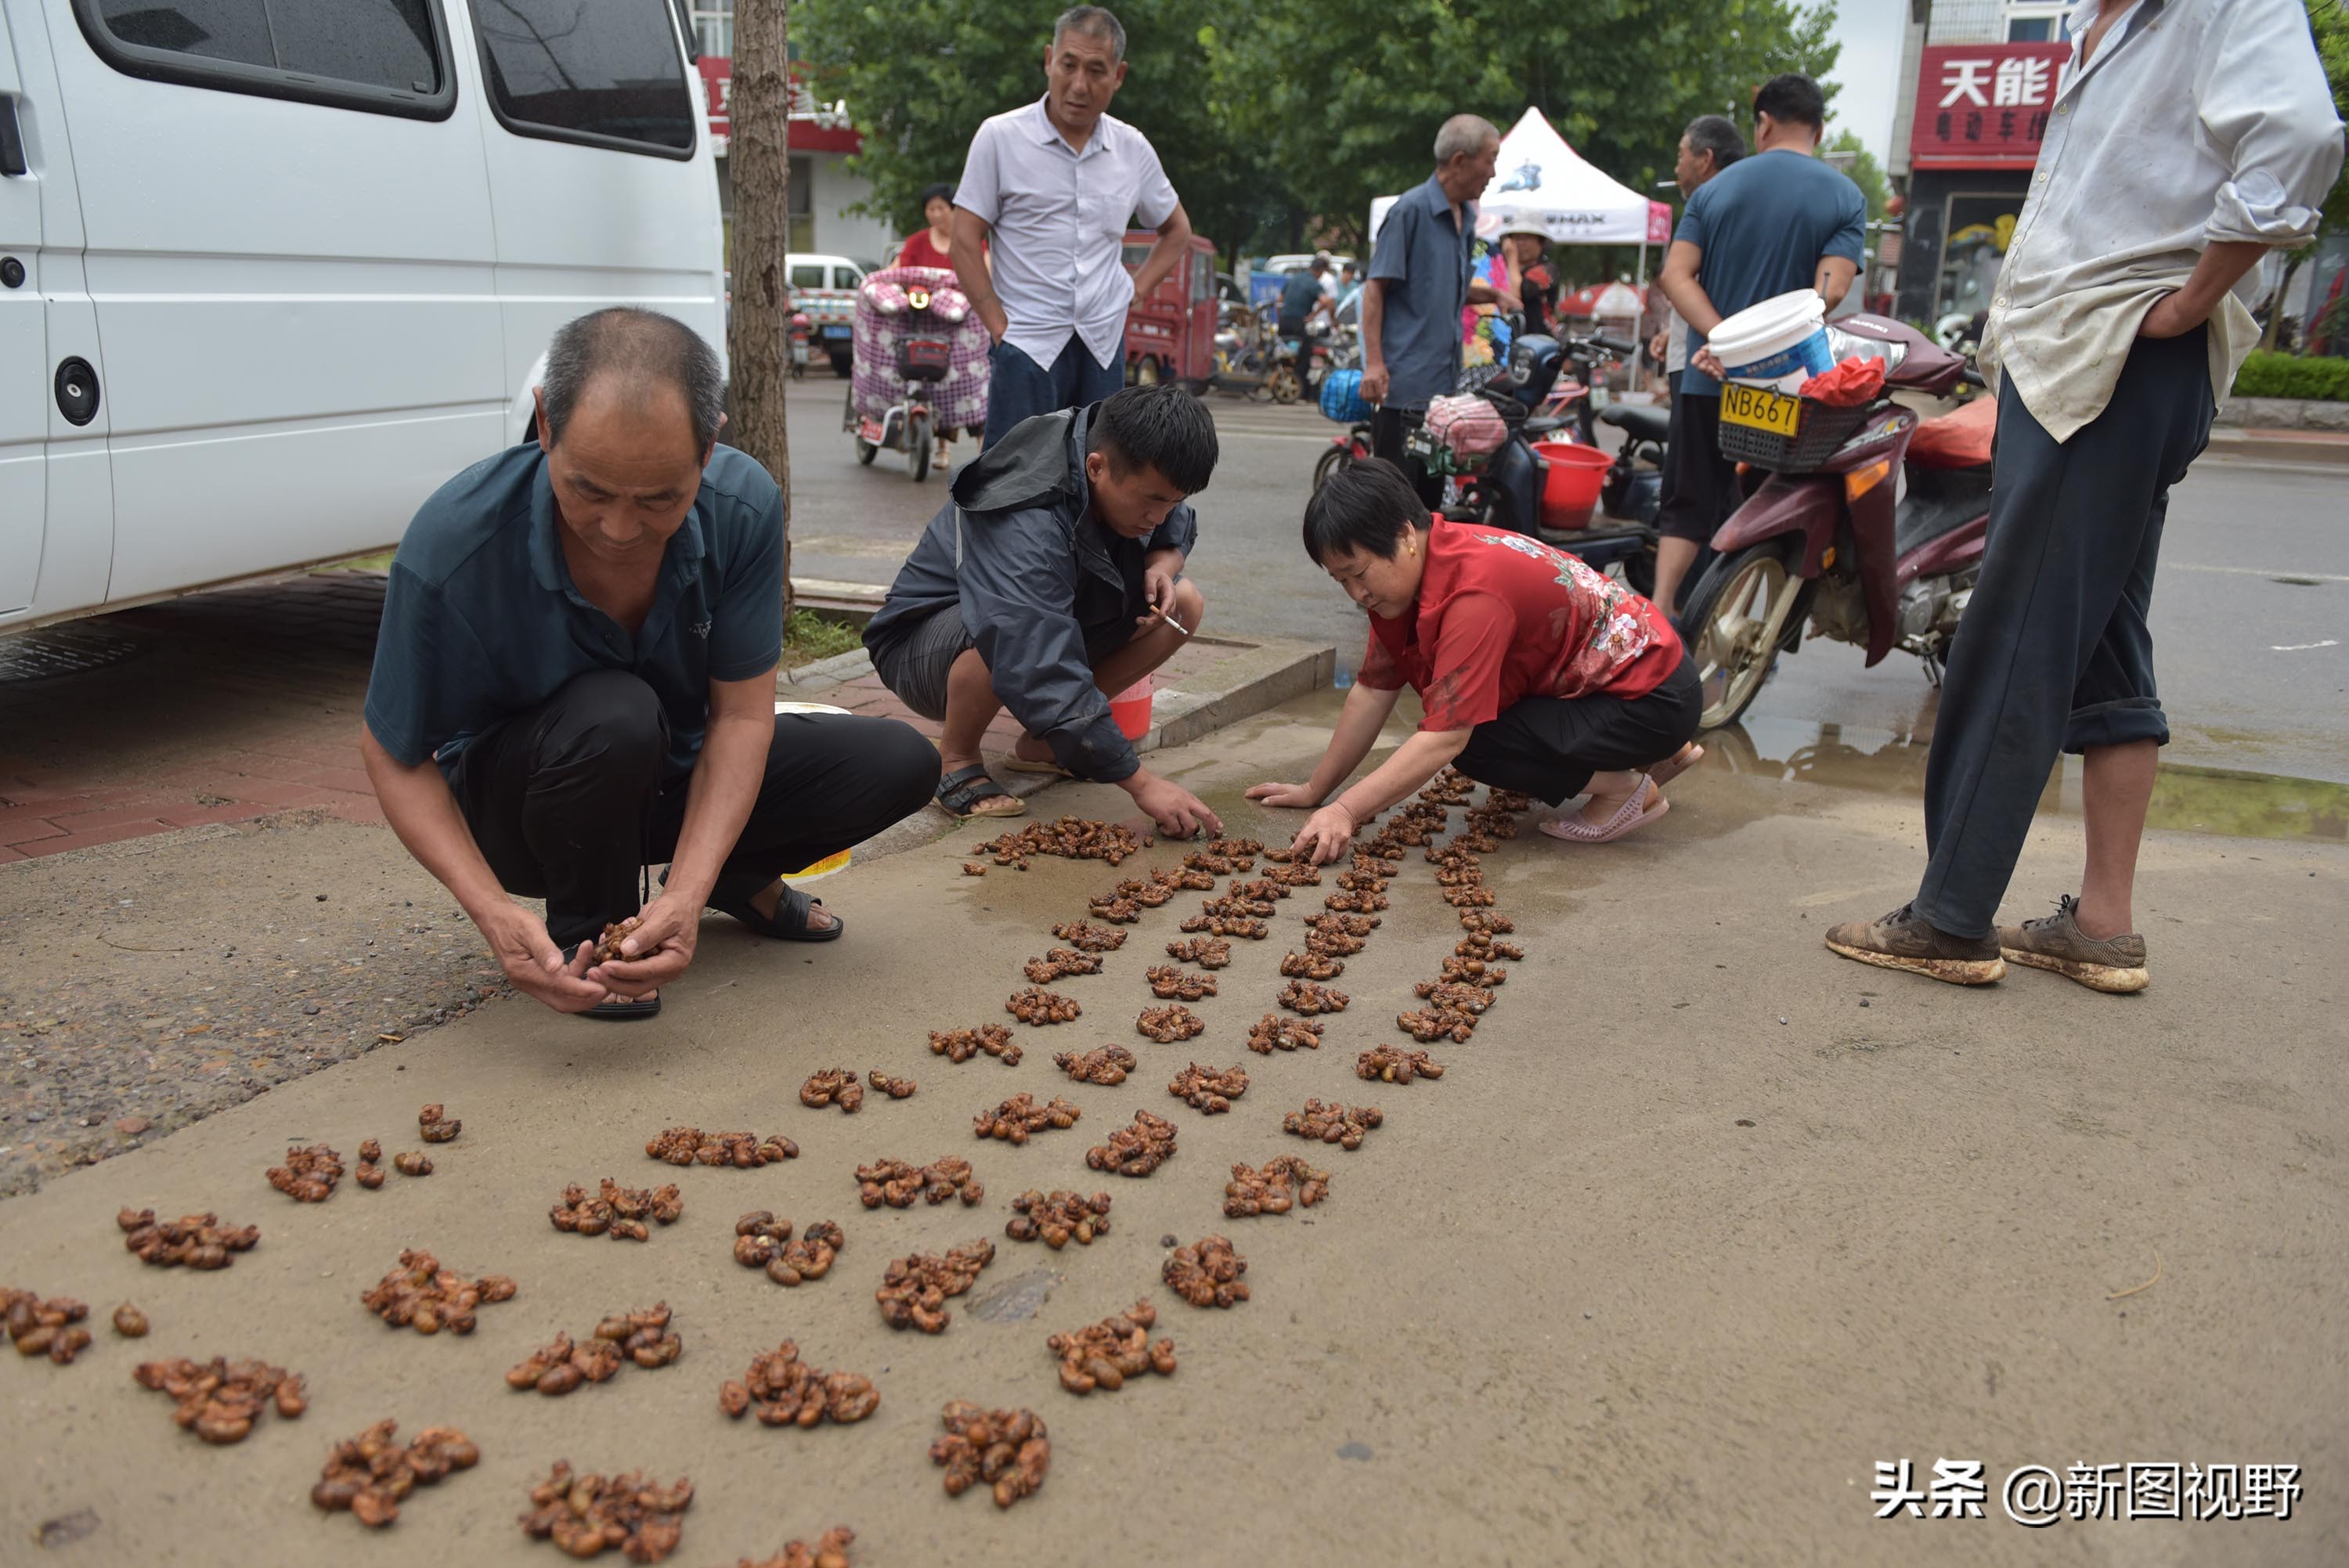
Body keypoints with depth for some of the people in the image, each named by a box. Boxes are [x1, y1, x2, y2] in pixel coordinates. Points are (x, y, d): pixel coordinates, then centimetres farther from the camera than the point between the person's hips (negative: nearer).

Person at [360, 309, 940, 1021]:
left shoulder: (746, 506, -24)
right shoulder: (452, 547, -32)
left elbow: (742, 713, -19)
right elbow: (393, 754, -20)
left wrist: (687, 894, -32)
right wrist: (494, 912, -34)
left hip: (674, 774, 4)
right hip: (513, 796, -3)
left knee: (900, 761, -12)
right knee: (614, 715, -38)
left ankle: (738, 875, 16)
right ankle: (582, 930, -8)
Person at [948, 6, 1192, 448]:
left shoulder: (1133, 149, 7)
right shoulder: (1001, 138, -4)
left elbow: (1176, 229, 22)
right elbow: (965, 241, -4)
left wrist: (1136, 290, 8)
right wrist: (999, 326, -10)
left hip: (1105, 346, 4)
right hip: (1027, 346, -4)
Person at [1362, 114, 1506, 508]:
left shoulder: (1466, 217, 17)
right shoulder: (1411, 209, -8)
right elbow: (1376, 287, -11)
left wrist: (1488, 294, 9)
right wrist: (1374, 363, -18)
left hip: (1444, 380, 8)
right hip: (1402, 379, -8)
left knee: (1432, 488, 11)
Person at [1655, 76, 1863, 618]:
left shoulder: (1716, 188, 4)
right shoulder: (1845, 198, -1)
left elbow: (1676, 275, -6)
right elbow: (1829, 292, -14)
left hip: (1708, 383, 1)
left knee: (1690, 506, 9)